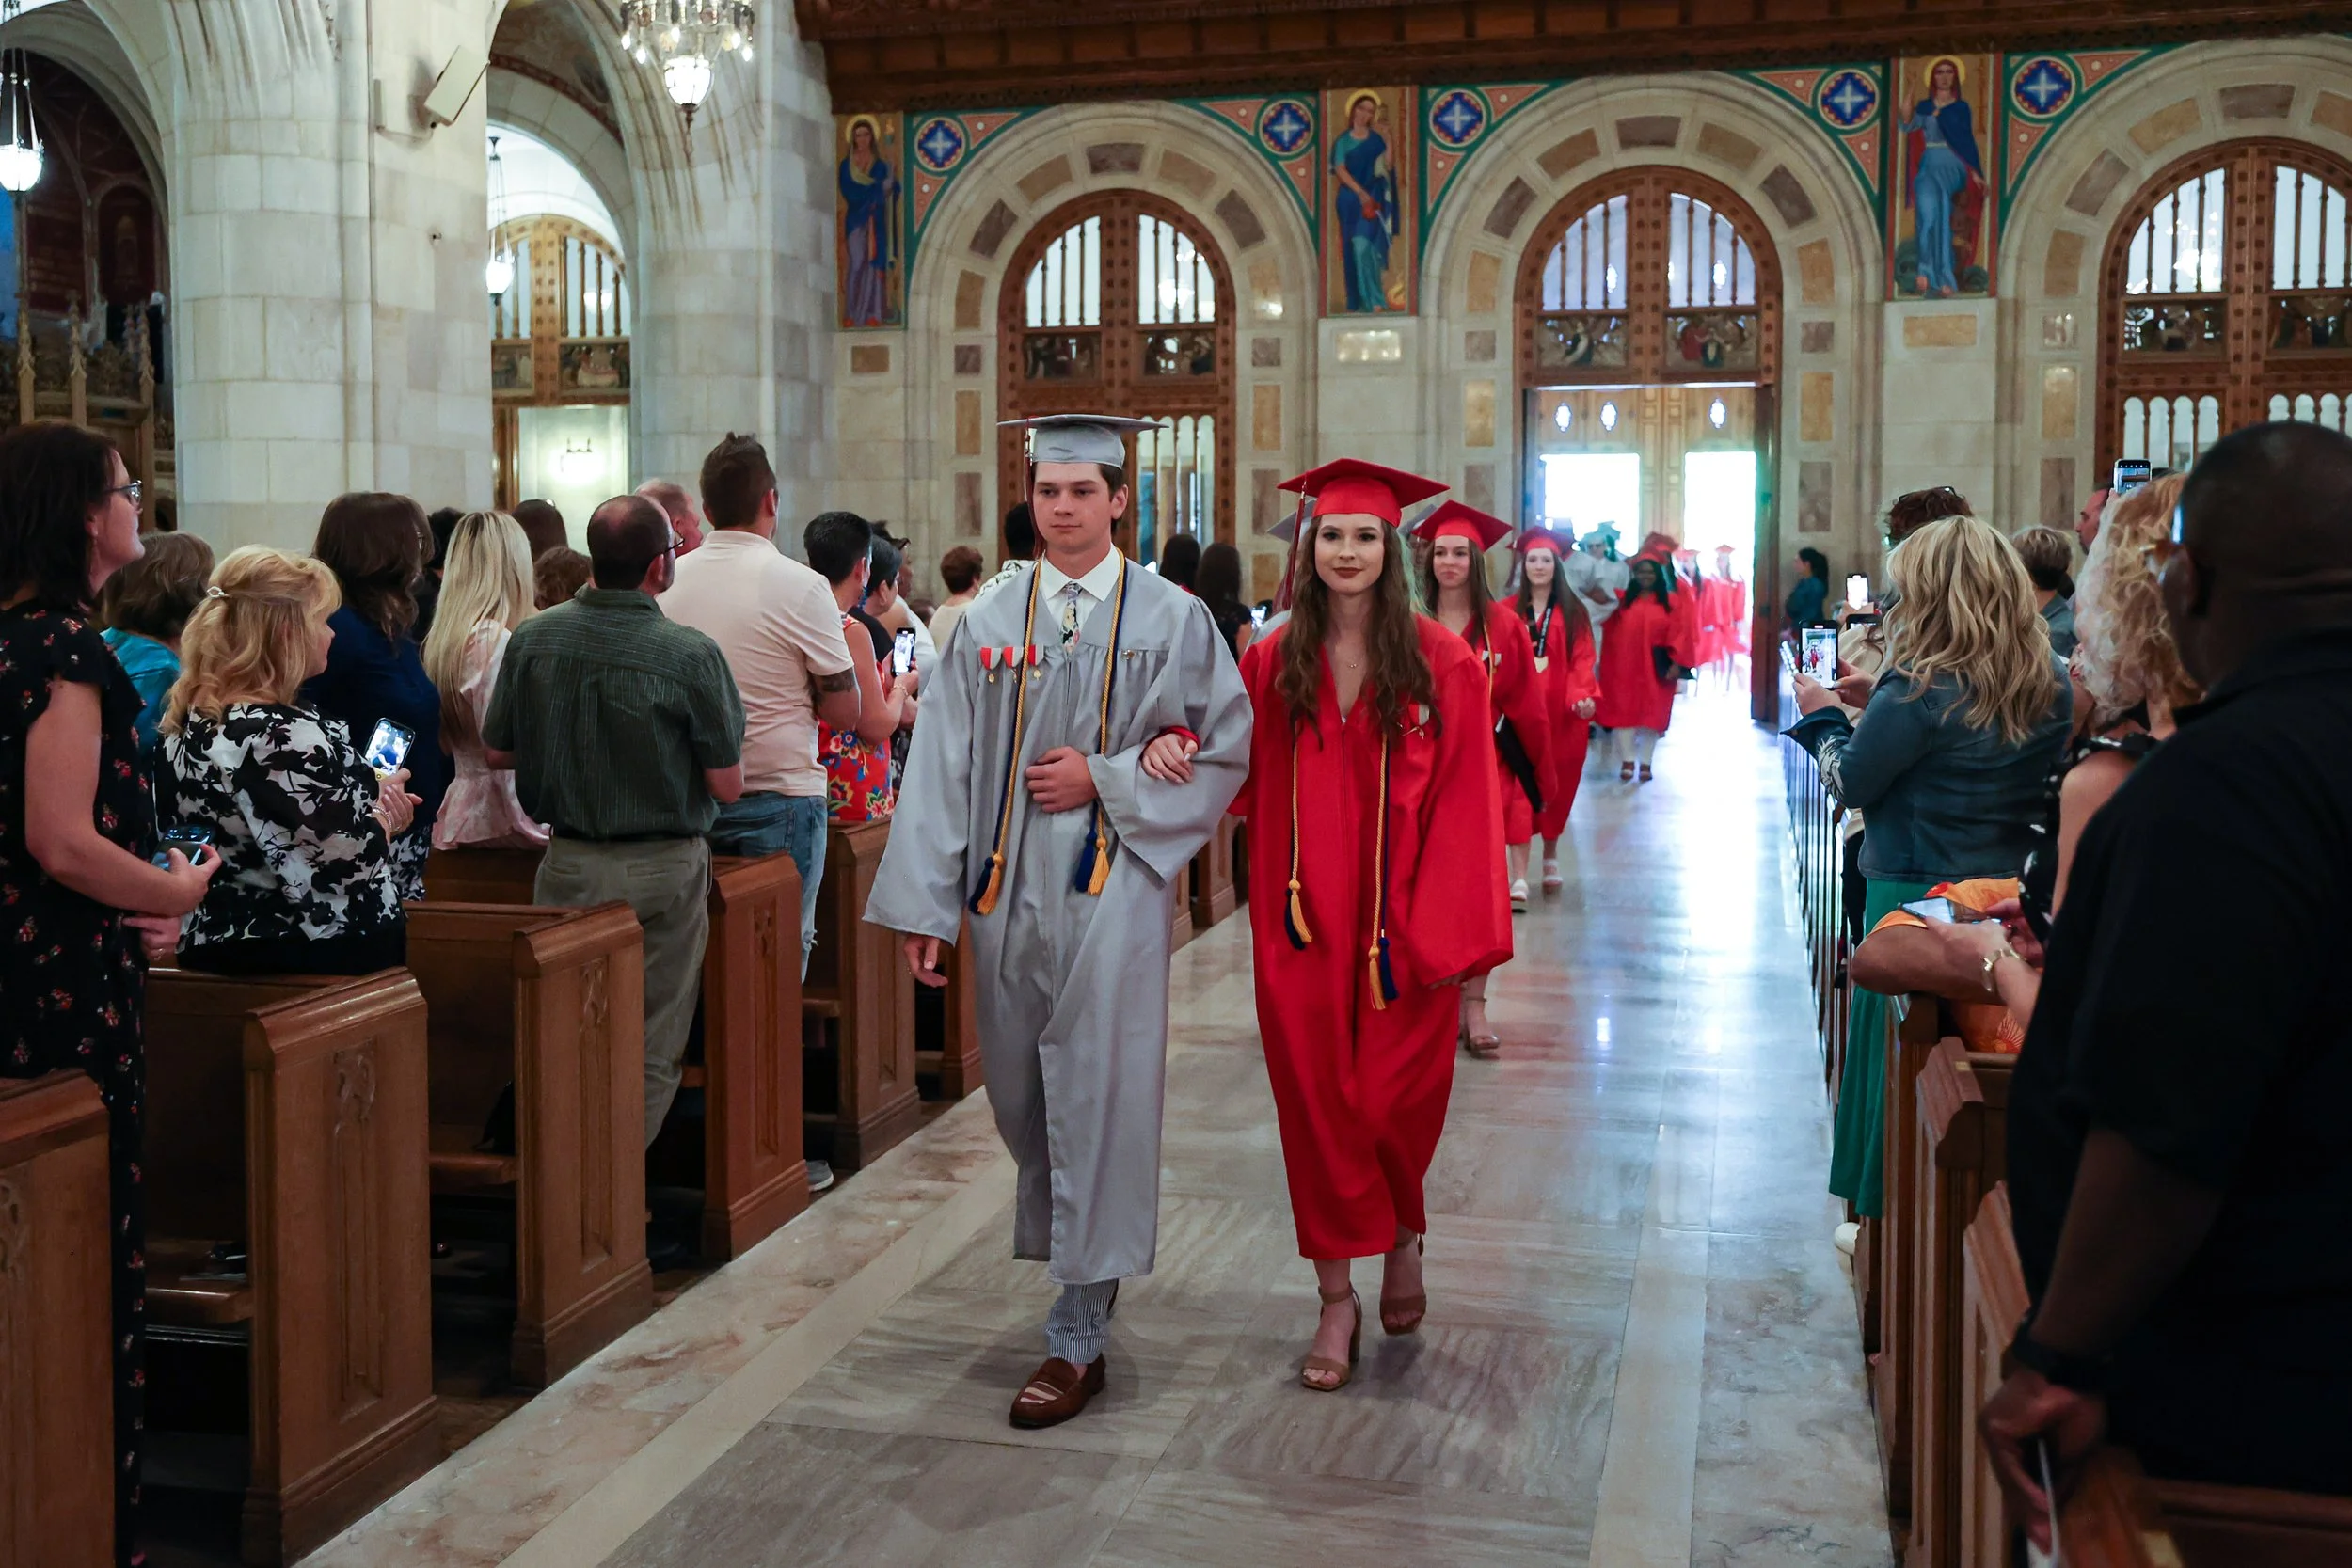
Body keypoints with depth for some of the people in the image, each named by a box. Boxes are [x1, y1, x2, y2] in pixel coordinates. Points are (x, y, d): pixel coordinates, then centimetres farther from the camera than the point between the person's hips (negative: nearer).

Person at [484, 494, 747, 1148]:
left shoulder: (533, 638, -4)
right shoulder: (691, 654, -16)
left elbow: (496, 751, 6)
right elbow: (727, 785, -11)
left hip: (570, 865, 3)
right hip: (665, 869, -3)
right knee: (653, 1050, 8)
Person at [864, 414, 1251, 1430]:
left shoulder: (1173, 619, 1)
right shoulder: (989, 622, 7)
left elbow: (1227, 750, 0)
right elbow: (944, 764, 3)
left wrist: (1105, 780, -11)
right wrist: (928, 904, -3)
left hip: (1110, 893, -3)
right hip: (1008, 890, 3)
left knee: (1094, 1103, -3)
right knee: (1021, 1098, 13)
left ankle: (1078, 1338, 4)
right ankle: (1078, 1253, 37)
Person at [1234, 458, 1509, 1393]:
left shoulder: (1441, 665, -4)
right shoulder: (1272, 661, 4)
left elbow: (1463, 805, -6)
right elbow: (1245, 782, 8)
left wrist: (1455, 932, -13)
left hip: (1400, 926, -2)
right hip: (1303, 924, 2)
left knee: (1397, 1105, 4)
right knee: (1316, 1103, 6)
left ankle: (1404, 1234, 37)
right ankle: (1337, 1300, 20)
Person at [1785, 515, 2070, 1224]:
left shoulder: (1920, 692, -19)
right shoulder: (2052, 683, 1)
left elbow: (1852, 781, -10)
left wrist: (1823, 716, 7)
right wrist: (1879, 704, 12)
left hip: (1917, 892, -6)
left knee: (1899, 1060, 8)